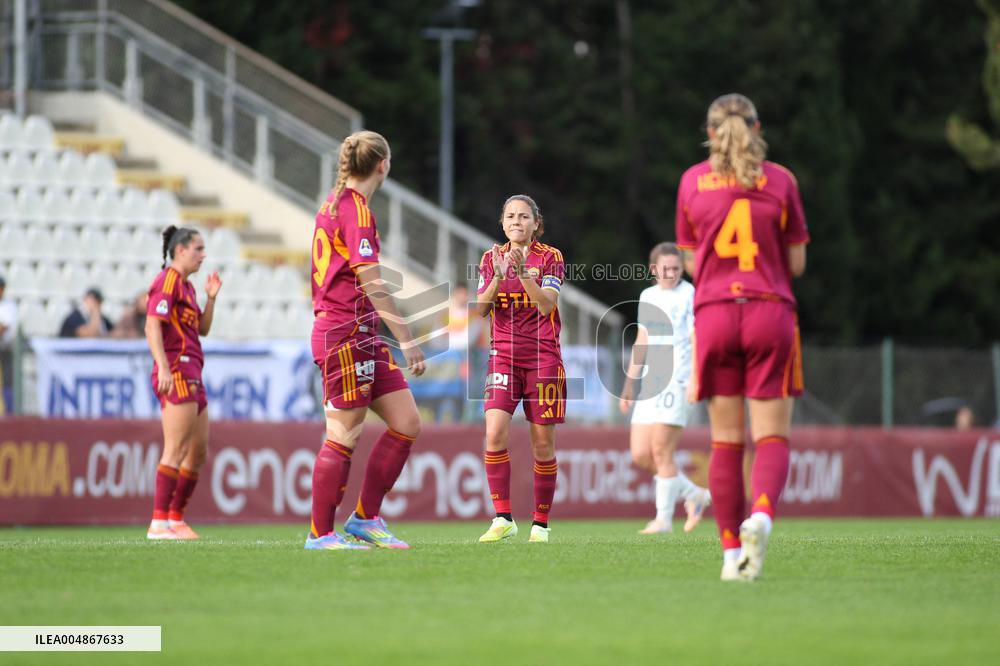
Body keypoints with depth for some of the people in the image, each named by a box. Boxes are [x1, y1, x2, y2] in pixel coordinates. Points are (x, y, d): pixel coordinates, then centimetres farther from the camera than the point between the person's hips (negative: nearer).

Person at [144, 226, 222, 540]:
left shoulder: (187, 286, 21)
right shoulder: (168, 281, -9)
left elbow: (203, 329, 24)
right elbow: (152, 327, -18)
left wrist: (211, 297, 11)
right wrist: (164, 368, -26)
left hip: (192, 376, 10)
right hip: (177, 372, -10)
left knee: (199, 452, 11)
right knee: (176, 451, -12)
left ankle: (176, 518, 16)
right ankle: (159, 523, -13)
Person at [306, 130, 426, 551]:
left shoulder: (336, 203, 16)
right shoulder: (355, 209, -14)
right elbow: (372, 285, -20)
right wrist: (407, 340, -20)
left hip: (364, 335, 10)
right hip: (345, 333, -10)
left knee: (407, 423, 6)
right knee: (344, 435, -5)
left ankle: (365, 519, 10)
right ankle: (320, 534, 1)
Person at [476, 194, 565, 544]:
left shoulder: (549, 257, 0)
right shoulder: (492, 258, 8)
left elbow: (546, 305, -13)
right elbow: (479, 309, 0)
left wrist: (523, 273, -25)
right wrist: (498, 278, -16)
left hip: (542, 356, -1)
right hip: (503, 355, 2)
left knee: (543, 444, 0)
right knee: (494, 434, -16)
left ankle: (540, 522, 11)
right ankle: (503, 519, -12)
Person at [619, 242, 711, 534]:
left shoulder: (689, 295, -5)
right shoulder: (648, 297, 16)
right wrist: (629, 384, 22)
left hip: (678, 382, -7)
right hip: (651, 383, 7)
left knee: (660, 451, -10)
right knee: (640, 455, 2)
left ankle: (664, 518, 0)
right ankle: (694, 495, 18)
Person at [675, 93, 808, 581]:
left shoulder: (692, 182, 5)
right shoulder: (780, 181, 2)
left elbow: (692, 261, 11)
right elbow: (796, 263, 5)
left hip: (714, 312, 1)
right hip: (771, 312, -1)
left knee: (725, 440, 6)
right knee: (772, 436, 0)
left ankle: (731, 551, 4)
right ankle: (762, 514, -28)